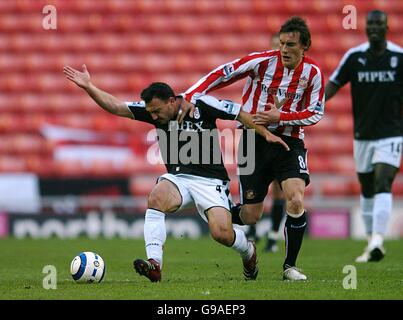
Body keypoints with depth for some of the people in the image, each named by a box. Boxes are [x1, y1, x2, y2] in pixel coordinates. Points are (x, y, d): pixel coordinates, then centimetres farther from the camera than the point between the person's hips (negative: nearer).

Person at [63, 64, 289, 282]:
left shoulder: (202, 104, -11)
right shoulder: (151, 109, 0)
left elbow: (239, 113, -3)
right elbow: (115, 106, -4)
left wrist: (266, 134, -5)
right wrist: (89, 87, -16)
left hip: (210, 180, -3)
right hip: (177, 177, 3)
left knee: (222, 234, -18)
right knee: (156, 199, -31)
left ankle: (249, 251, 20)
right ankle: (154, 264, -35)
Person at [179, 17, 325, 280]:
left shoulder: (312, 72, -5)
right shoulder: (263, 61, -11)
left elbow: (316, 113, -1)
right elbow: (222, 74, -8)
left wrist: (281, 116, -15)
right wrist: (191, 96, -18)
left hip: (289, 142, 1)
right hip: (254, 141, -1)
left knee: (296, 201, -20)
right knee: (250, 216, -2)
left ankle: (290, 266, -1)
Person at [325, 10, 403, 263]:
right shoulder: (354, 57, 1)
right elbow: (333, 85, 3)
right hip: (363, 135, 3)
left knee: (383, 184, -18)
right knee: (367, 190, 11)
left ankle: (377, 241, -27)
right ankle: (372, 242, 24)